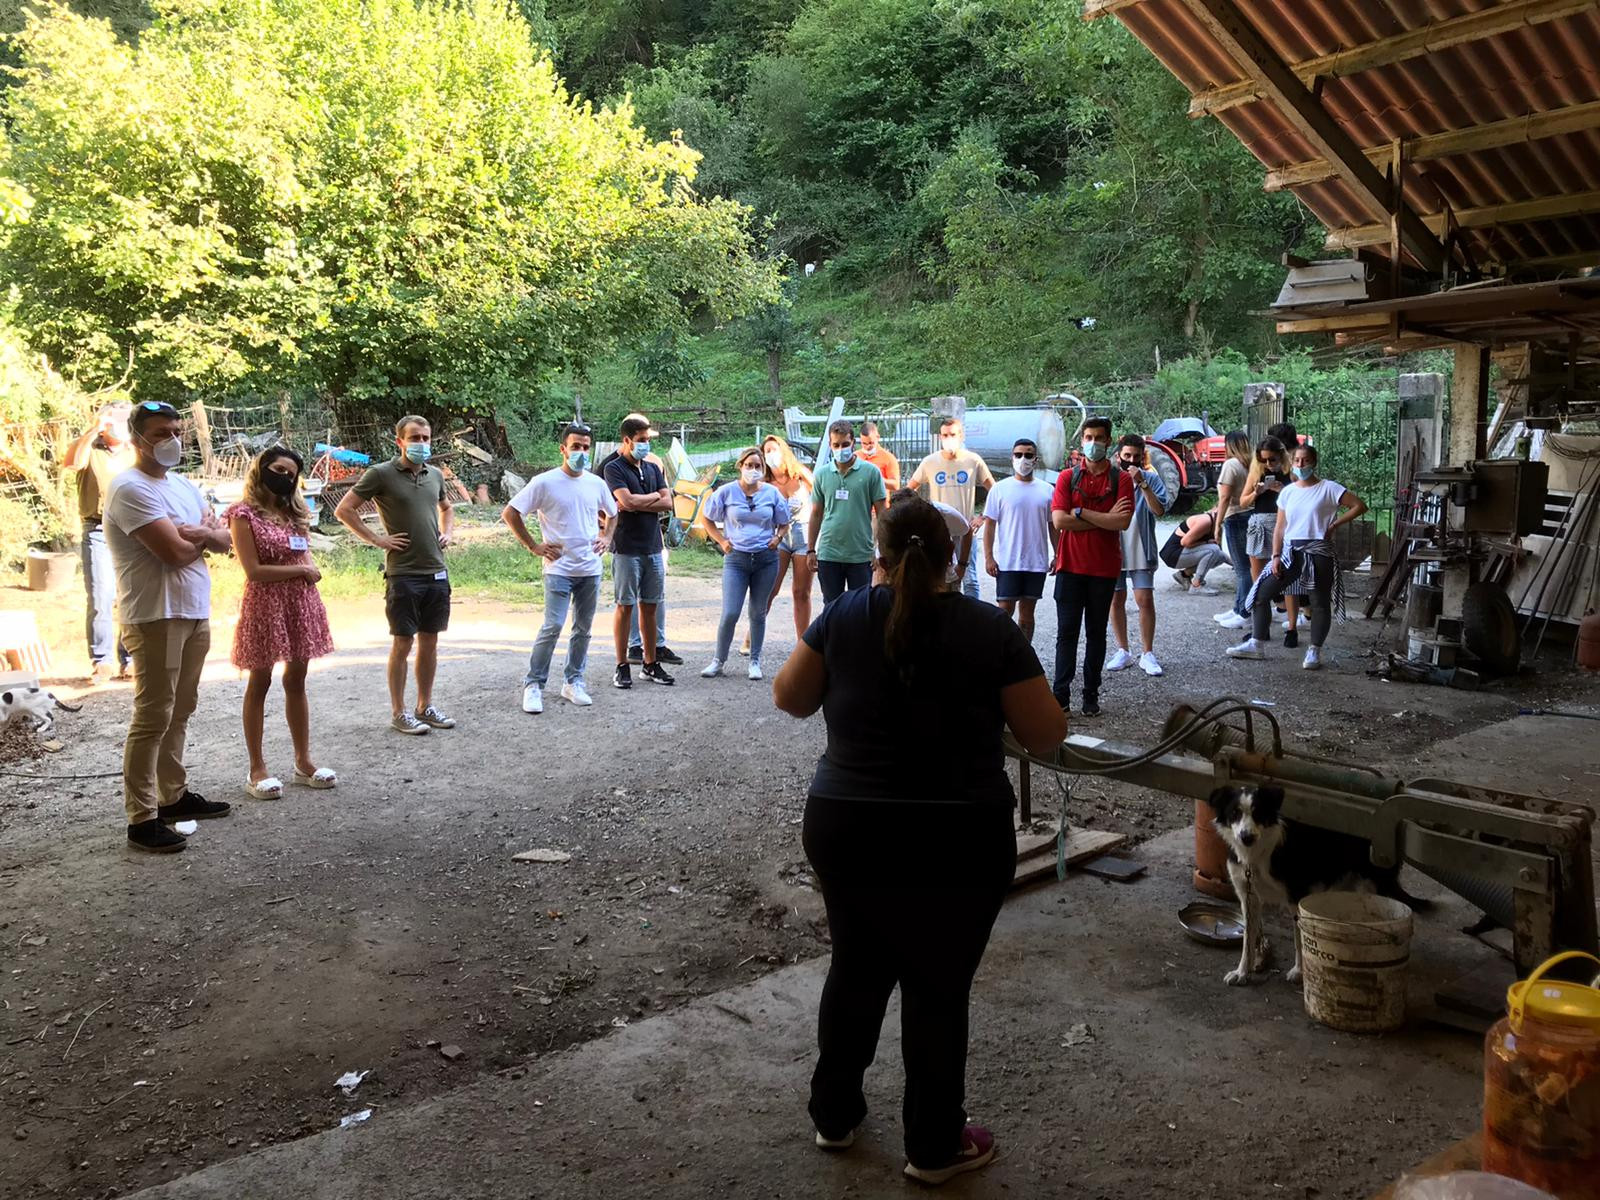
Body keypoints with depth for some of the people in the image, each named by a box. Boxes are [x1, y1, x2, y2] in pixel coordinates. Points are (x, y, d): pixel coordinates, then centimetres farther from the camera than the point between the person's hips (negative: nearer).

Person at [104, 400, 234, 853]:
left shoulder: (184, 486, 15)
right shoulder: (129, 488, -14)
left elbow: (224, 540, 12)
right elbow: (176, 551, -21)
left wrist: (203, 533, -10)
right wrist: (205, 532, -2)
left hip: (196, 612, 9)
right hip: (155, 616, -9)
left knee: (179, 712, 15)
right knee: (153, 717, -6)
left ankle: (173, 795, 27)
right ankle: (142, 819, -1)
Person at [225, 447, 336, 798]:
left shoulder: (295, 512, 12)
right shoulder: (244, 513, -6)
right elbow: (253, 570, -13)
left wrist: (308, 571, -10)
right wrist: (300, 570, -8)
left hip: (301, 603, 5)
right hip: (264, 604, -5)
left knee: (296, 681, 11)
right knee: (259, 684, 4)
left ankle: (303, 762, 18)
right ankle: (257, 769, 11)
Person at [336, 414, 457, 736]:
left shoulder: (435, 475, 11)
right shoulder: (381, 474, -6)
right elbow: (343, 510, -6)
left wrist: (448, 533, 12)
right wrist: (376, 539, -10)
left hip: (437, 573, 5)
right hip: (403, 574, -5)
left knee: (429, 641, 11)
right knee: (403, 643, 1)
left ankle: (425, 706, 22)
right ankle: (399, 713, 11)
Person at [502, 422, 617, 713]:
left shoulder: (596, 484, 7)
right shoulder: (545, 483, -7)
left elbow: (612, 513, 26)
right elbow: (509, 513, -5)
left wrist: (606, 537, 9)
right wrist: (533, 546, -7)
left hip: (591, 569, 5)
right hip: (559, 569, -5)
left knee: (583, 628, 10)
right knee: (552, 627, -12)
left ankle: (573, 682, 22)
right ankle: (533, 685, 0)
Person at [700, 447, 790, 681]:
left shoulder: (772, 493, 3)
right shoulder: (727, 492, -2)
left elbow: (784, 523, 15)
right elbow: (708, 519, 10)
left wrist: (778, 538, -3)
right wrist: (721, 541, 0)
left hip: (766, 559, 2)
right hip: (736, 558, -2)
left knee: (758, 613, 10)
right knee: (730, 614, -7)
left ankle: (755, 662, 22)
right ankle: (718, 661, 9)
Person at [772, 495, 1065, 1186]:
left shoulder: (843, 616, -4)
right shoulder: (991, 628, -9)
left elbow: (789, 699, 7)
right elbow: (1047, 736, -4)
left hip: (844, 830, 3)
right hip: (957, 843, -2)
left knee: (856, 970, 21)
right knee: (938, 989, 12)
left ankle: (834, 1116, 37)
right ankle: (934, 1147, 28)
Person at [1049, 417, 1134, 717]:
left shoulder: (1121, 479, 1)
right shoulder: (1067, 477, 4)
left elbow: (1123, 522, -12)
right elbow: (1058, 520, -9)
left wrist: (1082, 513, -11)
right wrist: (1105, 519, -10)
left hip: (1104, 568, 0)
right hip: (1070, 566, 0)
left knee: (1096, 632, 8)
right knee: (1067, 631, 1)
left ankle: (1091, 695, 14)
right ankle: (1061, 693, 4)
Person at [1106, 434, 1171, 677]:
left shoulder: (1151, 479, -3)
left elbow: (1159, 510, -17)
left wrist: (1142, 483, -23)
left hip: (1141, 552, -2)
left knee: (1145, 600, -4)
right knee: (1116, 601, 8)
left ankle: (1147, 654, 4)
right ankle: (1123, 651, 20)